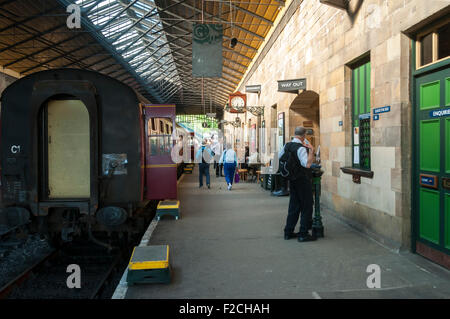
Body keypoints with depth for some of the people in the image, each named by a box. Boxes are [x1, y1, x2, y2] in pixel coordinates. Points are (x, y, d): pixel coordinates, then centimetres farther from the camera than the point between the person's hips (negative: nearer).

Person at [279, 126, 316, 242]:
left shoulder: (287, 145, 5)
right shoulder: (301, 148, -20)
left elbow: (280, 157, 21)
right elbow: (307, 164, -31)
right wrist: (311, 150, -24)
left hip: (292, 179, 8)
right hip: (303, 180, -8)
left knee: (294, 206, 17)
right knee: (307, 207, 2)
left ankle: (288, 232, 22)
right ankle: (303, 234, 5)